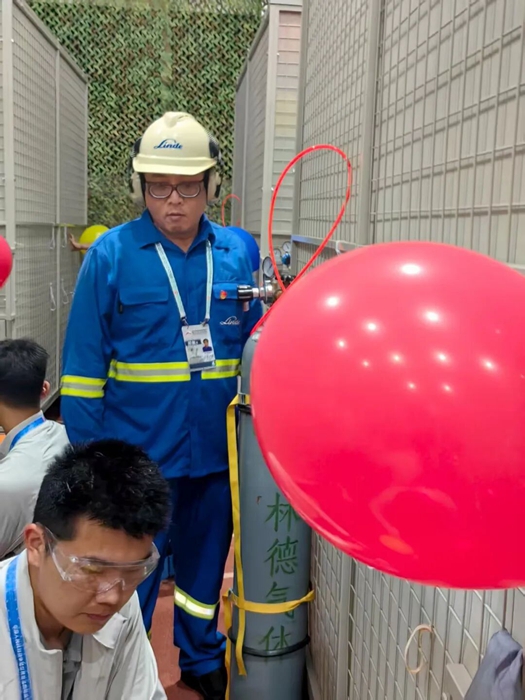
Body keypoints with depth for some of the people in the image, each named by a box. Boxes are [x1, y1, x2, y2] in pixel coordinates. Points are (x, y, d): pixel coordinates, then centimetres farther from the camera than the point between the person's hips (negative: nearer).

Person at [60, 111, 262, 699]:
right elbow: (84, 365, -7)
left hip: (216, 454, 4)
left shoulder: (237, 254, 1)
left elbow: (255, 347, 10)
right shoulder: (111, 254, -8)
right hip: (137, 457, -3)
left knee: (204, 568, 22)